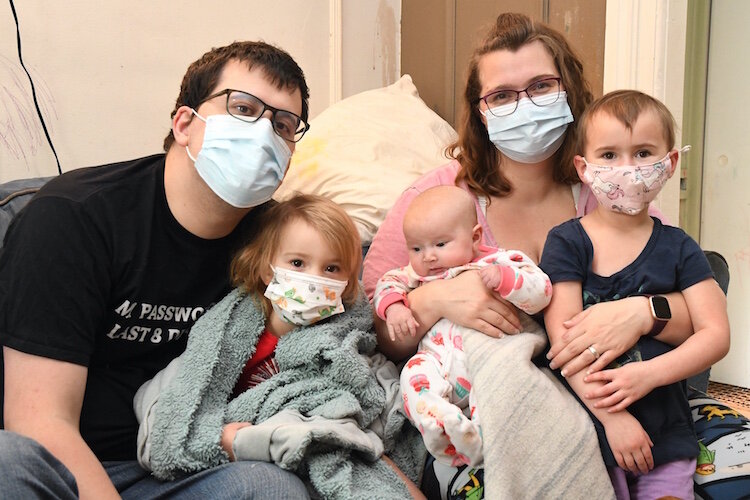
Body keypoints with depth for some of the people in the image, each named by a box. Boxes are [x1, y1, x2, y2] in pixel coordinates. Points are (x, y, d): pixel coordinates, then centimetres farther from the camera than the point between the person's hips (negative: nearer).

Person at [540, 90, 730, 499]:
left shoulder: (677, 248, 4)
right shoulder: (566, 243, -4)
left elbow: (716, 334, -2)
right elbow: (563, 338, -12)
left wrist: (649, 373, -18)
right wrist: (611, 417, -19)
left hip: (665, 432, 2)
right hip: (587, 425, -2)